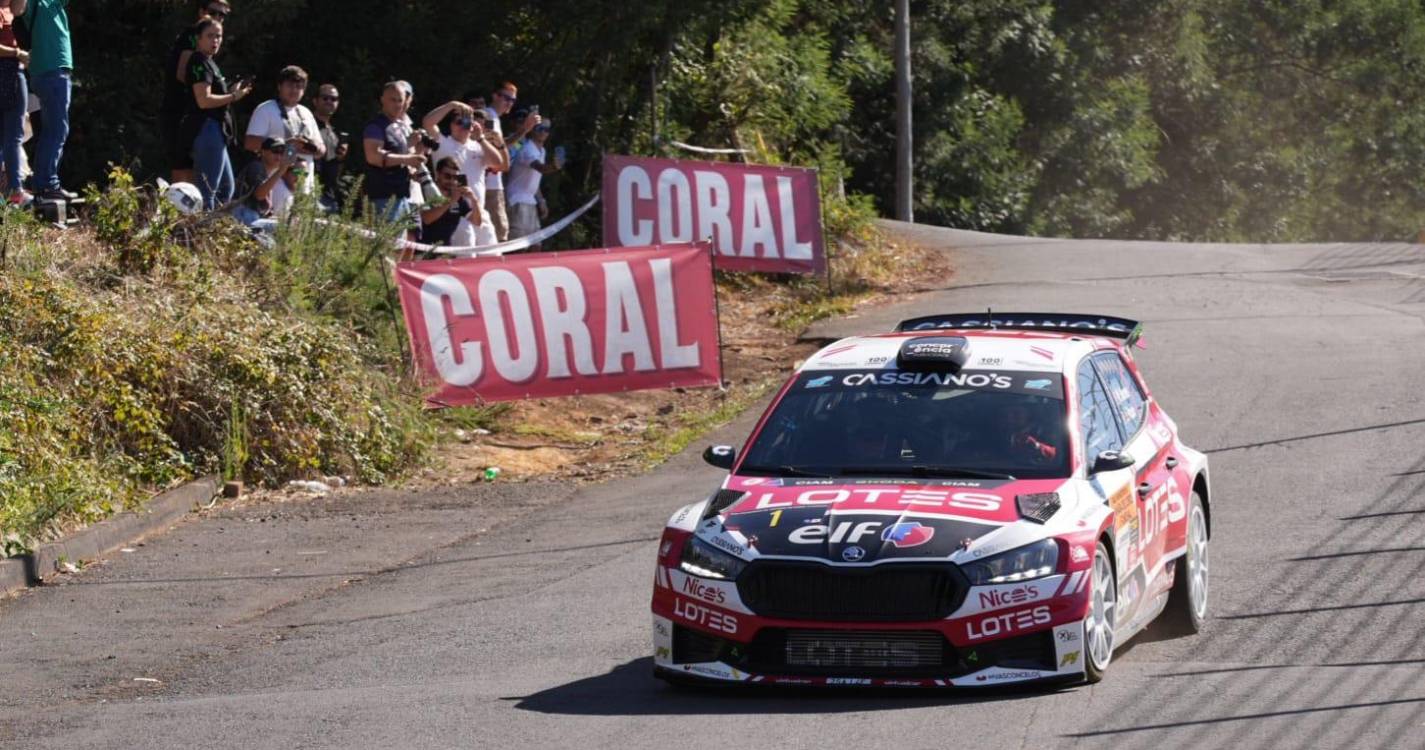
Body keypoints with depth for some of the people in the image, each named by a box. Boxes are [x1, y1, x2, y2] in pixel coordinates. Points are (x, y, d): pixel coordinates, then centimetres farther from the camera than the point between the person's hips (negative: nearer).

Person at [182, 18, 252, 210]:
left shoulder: (208, 62, 19)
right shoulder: (200, 63, -12)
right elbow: (204, 100, -21)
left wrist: (231, 90, 12)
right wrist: (234, 97, -12)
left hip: (216, 131, 11)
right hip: (208, 128, -11)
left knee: (226, 188, 16)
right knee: (208, 189, -11)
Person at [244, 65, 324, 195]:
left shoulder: (306, 113, 23)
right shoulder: (265, 110, 5)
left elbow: (322, 150, 26)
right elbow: (250, 143, -7)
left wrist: (315, 147, 0)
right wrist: (285, 144, -15)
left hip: (304, 184, 6)